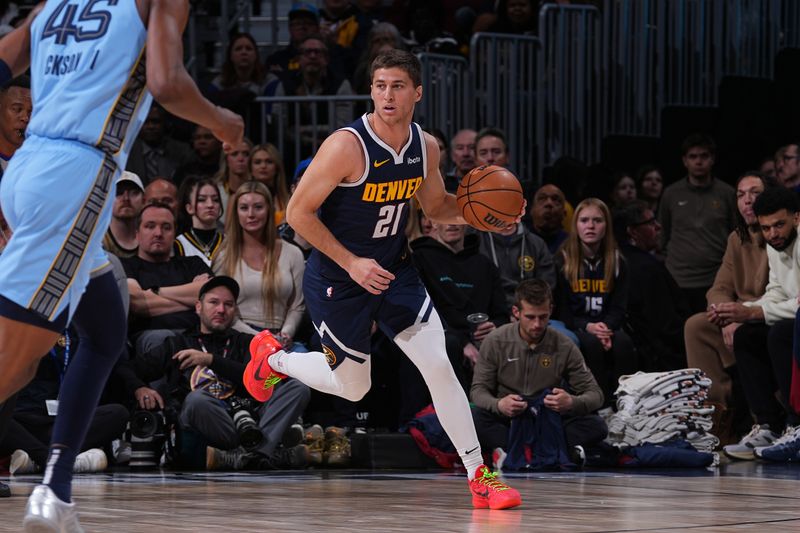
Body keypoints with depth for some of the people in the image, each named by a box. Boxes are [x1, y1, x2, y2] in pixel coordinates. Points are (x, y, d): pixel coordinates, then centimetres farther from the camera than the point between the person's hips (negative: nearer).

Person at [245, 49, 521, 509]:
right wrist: (352, 263, -23)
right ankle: (273, 357, 39)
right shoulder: (347, 146, -25)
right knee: (353, 387, 10)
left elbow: (437, 206, 13)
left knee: (439, 366, -9)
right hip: (337, 279, -4)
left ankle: (479, 476, -2)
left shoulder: (426, 147, -6)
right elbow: (298, 213, -19)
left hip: (395, 270, 4)